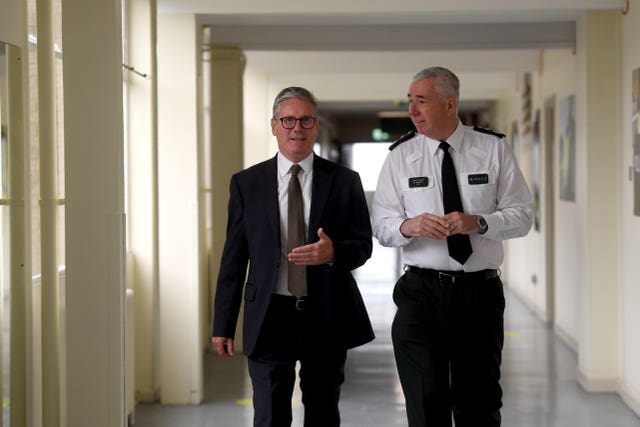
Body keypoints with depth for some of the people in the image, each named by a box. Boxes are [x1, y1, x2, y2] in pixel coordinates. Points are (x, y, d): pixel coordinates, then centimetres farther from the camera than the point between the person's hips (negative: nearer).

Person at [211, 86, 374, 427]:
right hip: (269, 316, -1)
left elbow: (363, 245, 3)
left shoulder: (345, 181, 4)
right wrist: (223, 323, 1)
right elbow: (233, 256, 4)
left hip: (327, 316, 1)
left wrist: (333, 252, -21)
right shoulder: (246, 183, 4)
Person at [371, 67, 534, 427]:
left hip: (481, 292, 0)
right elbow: (381, 224, 2)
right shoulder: (401, 155, 4)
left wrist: (478, 222, -18)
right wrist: (409, 226, -20)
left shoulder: (494, 149, 2)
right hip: (422, 292, 0)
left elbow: (522, 214, 0)